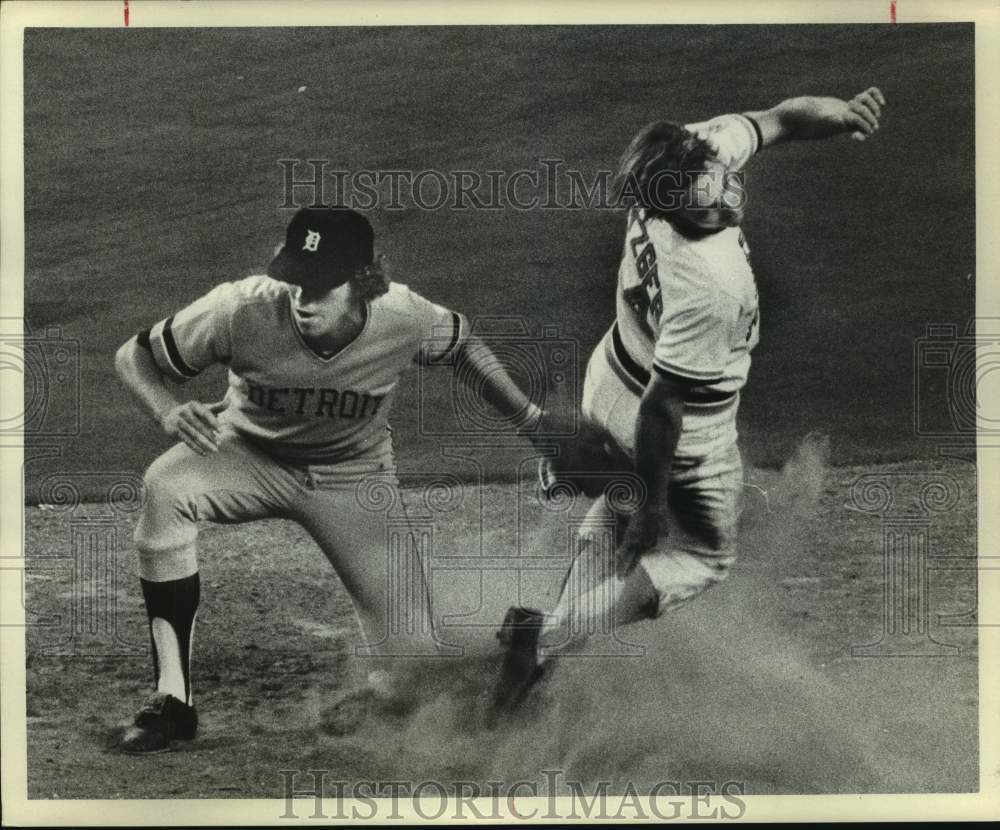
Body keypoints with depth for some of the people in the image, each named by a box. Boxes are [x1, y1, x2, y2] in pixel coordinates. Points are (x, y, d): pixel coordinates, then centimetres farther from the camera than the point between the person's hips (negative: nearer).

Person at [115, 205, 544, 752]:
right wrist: (167, 410, -37)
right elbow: (133, 356, -15)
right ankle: (172, 699, -26)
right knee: (165, 487, -36)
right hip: (250, 455, 0)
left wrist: (530, 418, -11)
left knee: (413, 670, -9)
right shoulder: (241, 310, -27)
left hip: (353, 477, 0)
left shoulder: (404, 319, -23)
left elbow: (464, 345, 0)